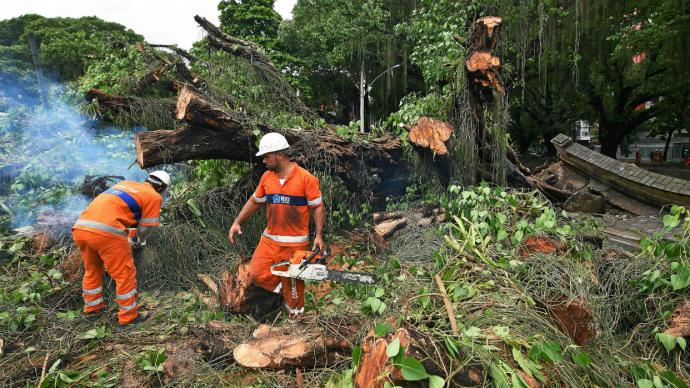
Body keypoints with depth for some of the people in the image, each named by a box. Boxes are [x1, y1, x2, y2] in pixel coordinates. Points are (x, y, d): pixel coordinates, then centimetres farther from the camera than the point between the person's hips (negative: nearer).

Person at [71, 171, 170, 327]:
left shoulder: (124, 183, 26)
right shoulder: (154, 196, 7)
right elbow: (144, 228, 11)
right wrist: (138, 242, 32)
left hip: (79, 228, 8)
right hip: (106, 232, -7)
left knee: (92, 271, 27)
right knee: (125, 275, 8)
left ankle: (92, 309, 42)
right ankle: (129, 317, 18)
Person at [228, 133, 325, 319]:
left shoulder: (306, 178, -12)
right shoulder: (266, 177, 4)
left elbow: (318, 207, -8)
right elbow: (254, 202, 15)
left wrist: (319, 235, -15)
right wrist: (237, 222, 8)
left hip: (296, 243, -5)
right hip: (269, 239, 5)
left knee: (293, 283, 6)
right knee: (256, 274, -4)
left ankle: (295, 314, 28)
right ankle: (289, 290, 16)